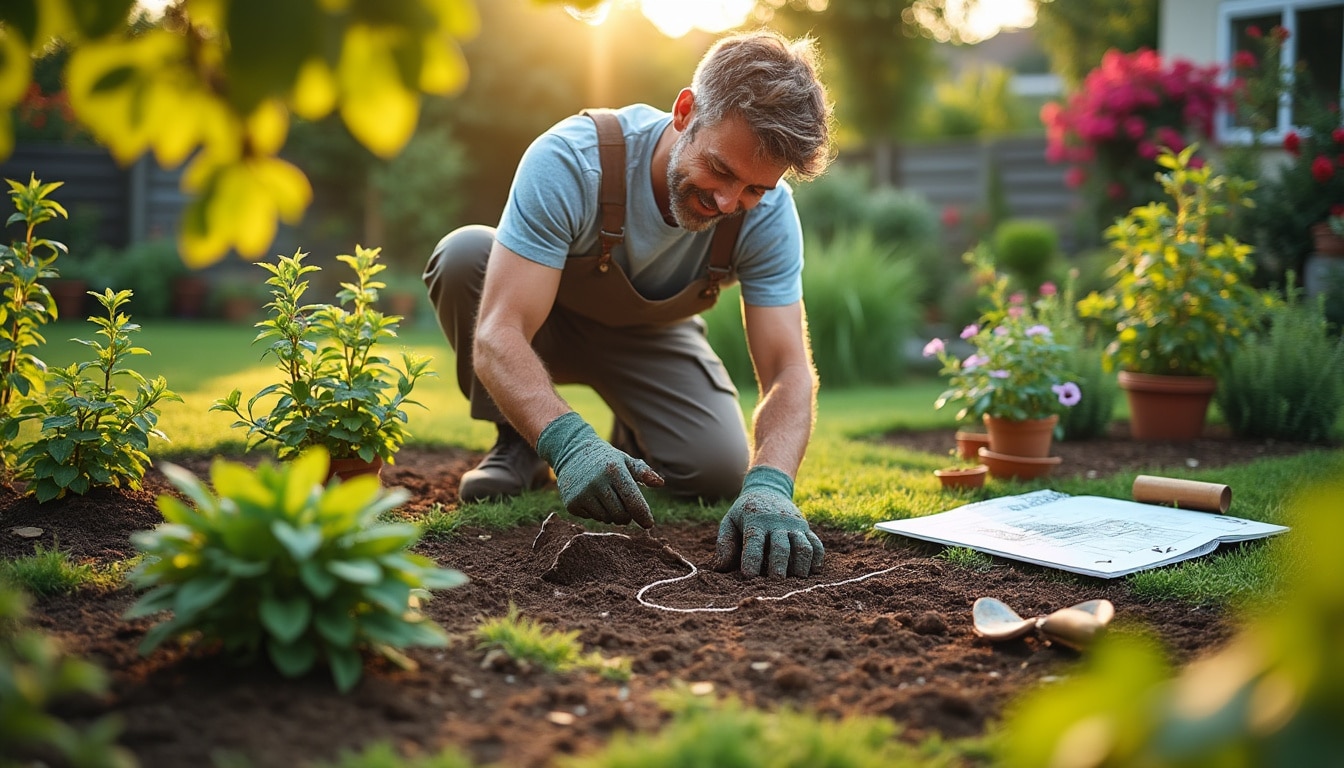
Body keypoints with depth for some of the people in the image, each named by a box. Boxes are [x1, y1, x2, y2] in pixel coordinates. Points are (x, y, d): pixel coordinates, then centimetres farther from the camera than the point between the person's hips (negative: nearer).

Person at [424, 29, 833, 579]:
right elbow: (497, 335, -43)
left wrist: (769, 485, -50)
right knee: (463, 254, -34)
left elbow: (788, 370, -29)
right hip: (550, 322, -2)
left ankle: (633, 434, 15)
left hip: (650, 340, 2)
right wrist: (567, 443, -60)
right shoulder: (570, 162, -37)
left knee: (719, 473, -23)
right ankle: (518, 444, -10)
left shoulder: (768, 213, -27)